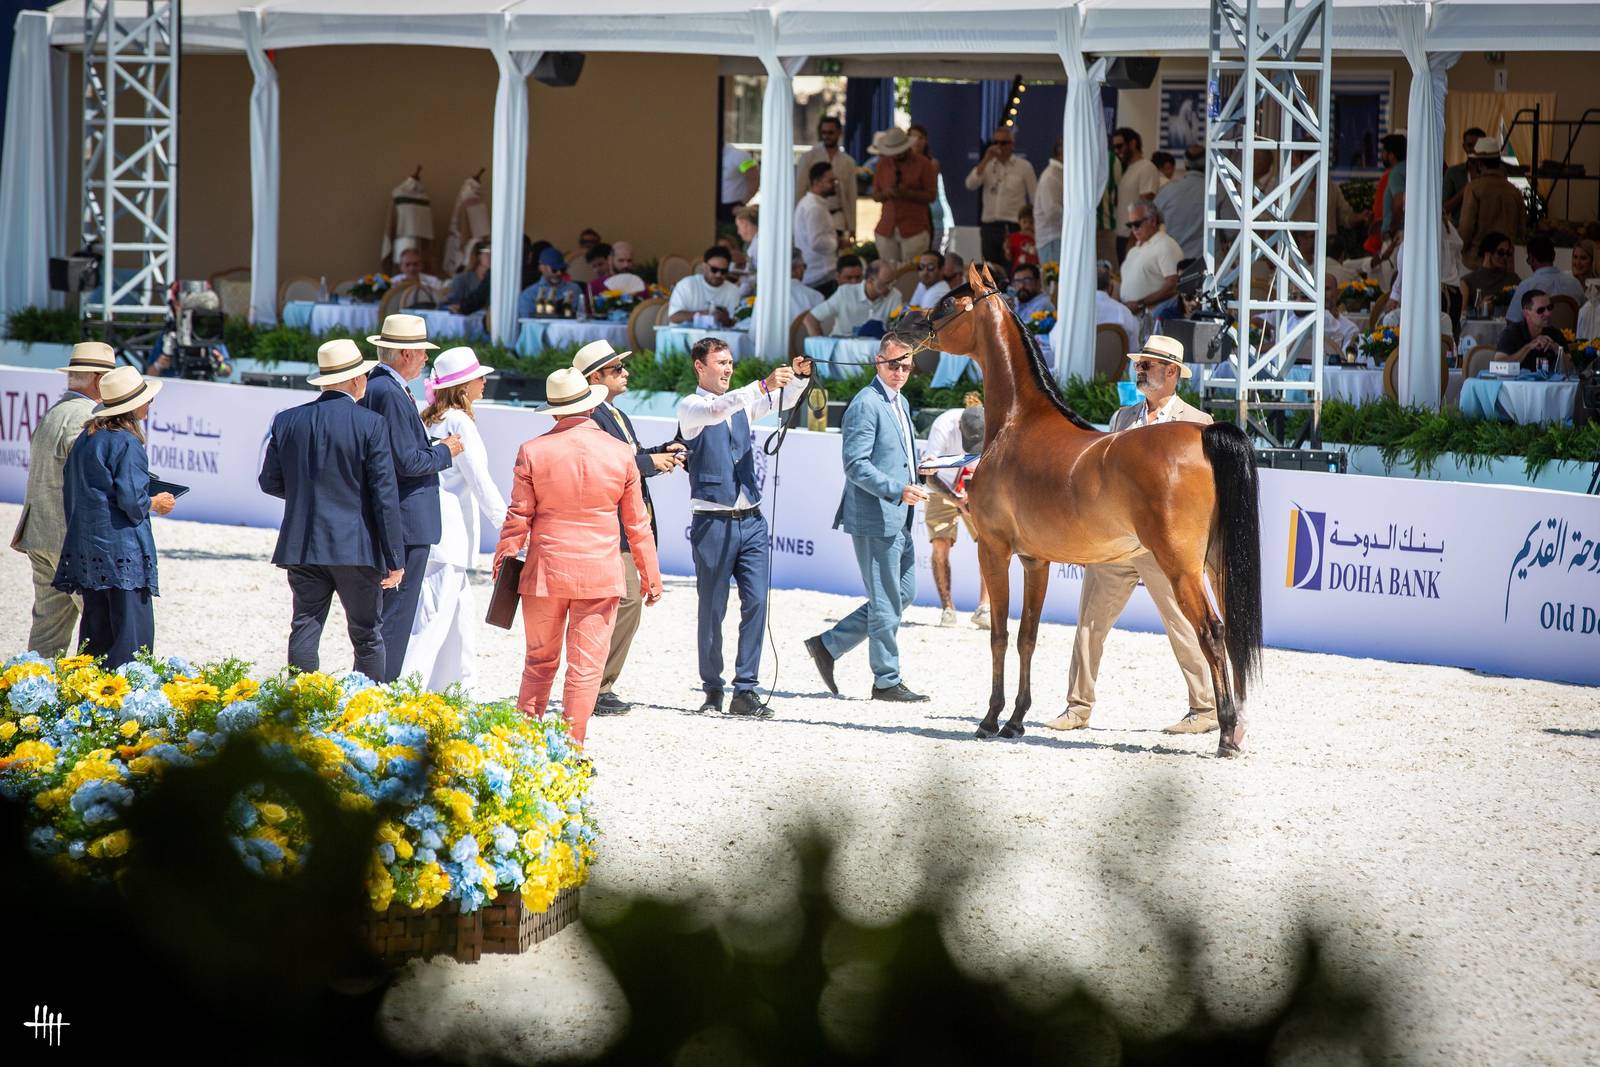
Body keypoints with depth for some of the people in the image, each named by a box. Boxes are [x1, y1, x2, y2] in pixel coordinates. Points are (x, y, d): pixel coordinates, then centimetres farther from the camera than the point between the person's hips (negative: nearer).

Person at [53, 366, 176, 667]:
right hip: (121, 549, -9)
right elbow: (131, 501, -18)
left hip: (85, 546, 9)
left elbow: (69, 490, 17)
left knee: (97, 632, 12)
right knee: (133, 632, -7)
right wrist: (155, 504, 2)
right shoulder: (126, 443, -13)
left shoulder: (86, 438, 12)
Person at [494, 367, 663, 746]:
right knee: (586, 666, 1)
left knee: (540, 662, 13)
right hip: (600, 573, -1)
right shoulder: (620, 453, -1)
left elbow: (518, 517, -1)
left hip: (544, 572, 1)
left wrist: (503, 560, 11)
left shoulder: (532, 451, -4)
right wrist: (650, 574, 14)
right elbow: (637, 523, 6)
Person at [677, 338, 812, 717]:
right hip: (712, 522, -5)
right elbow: (717, 410, -22)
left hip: (751, 520, 5)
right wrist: (764, 385, -33)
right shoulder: (690, 407, -2)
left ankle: (745, 691, -4)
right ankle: (712, 690, 10)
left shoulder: (742, 403, 15)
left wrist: (798, 377, -17)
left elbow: (783, 401, 5)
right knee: (712, 610, 0)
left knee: (756, 602, -4)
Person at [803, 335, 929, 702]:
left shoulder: (901, 404, 16)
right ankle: (887, 682, 8)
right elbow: (856, 465, -21)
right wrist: (897, 490, -28)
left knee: (904, 594, 15)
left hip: (898, 520, 10)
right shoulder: (866, 404, -14)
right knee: (886, 602, -2)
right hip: (875, 519, -10)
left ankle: (828, 645, 21)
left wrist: (918, 471, 11)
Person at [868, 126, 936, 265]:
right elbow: (875, 195, 16)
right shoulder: (883, 164, 12)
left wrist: (907, 193, -18)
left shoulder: (923, 164, 0)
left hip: (914, 228, -4)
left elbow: (931, 196, -4)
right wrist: (886, 193, -8)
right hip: (887, 229, 4)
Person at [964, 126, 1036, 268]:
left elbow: (1035, 199, 5)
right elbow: (970, 184, -3)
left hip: (1013, 228, -4)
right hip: (990, 227, 4)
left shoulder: (1023, 167, 3)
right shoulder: (987, 166, 12)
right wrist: (986, 160, -8)